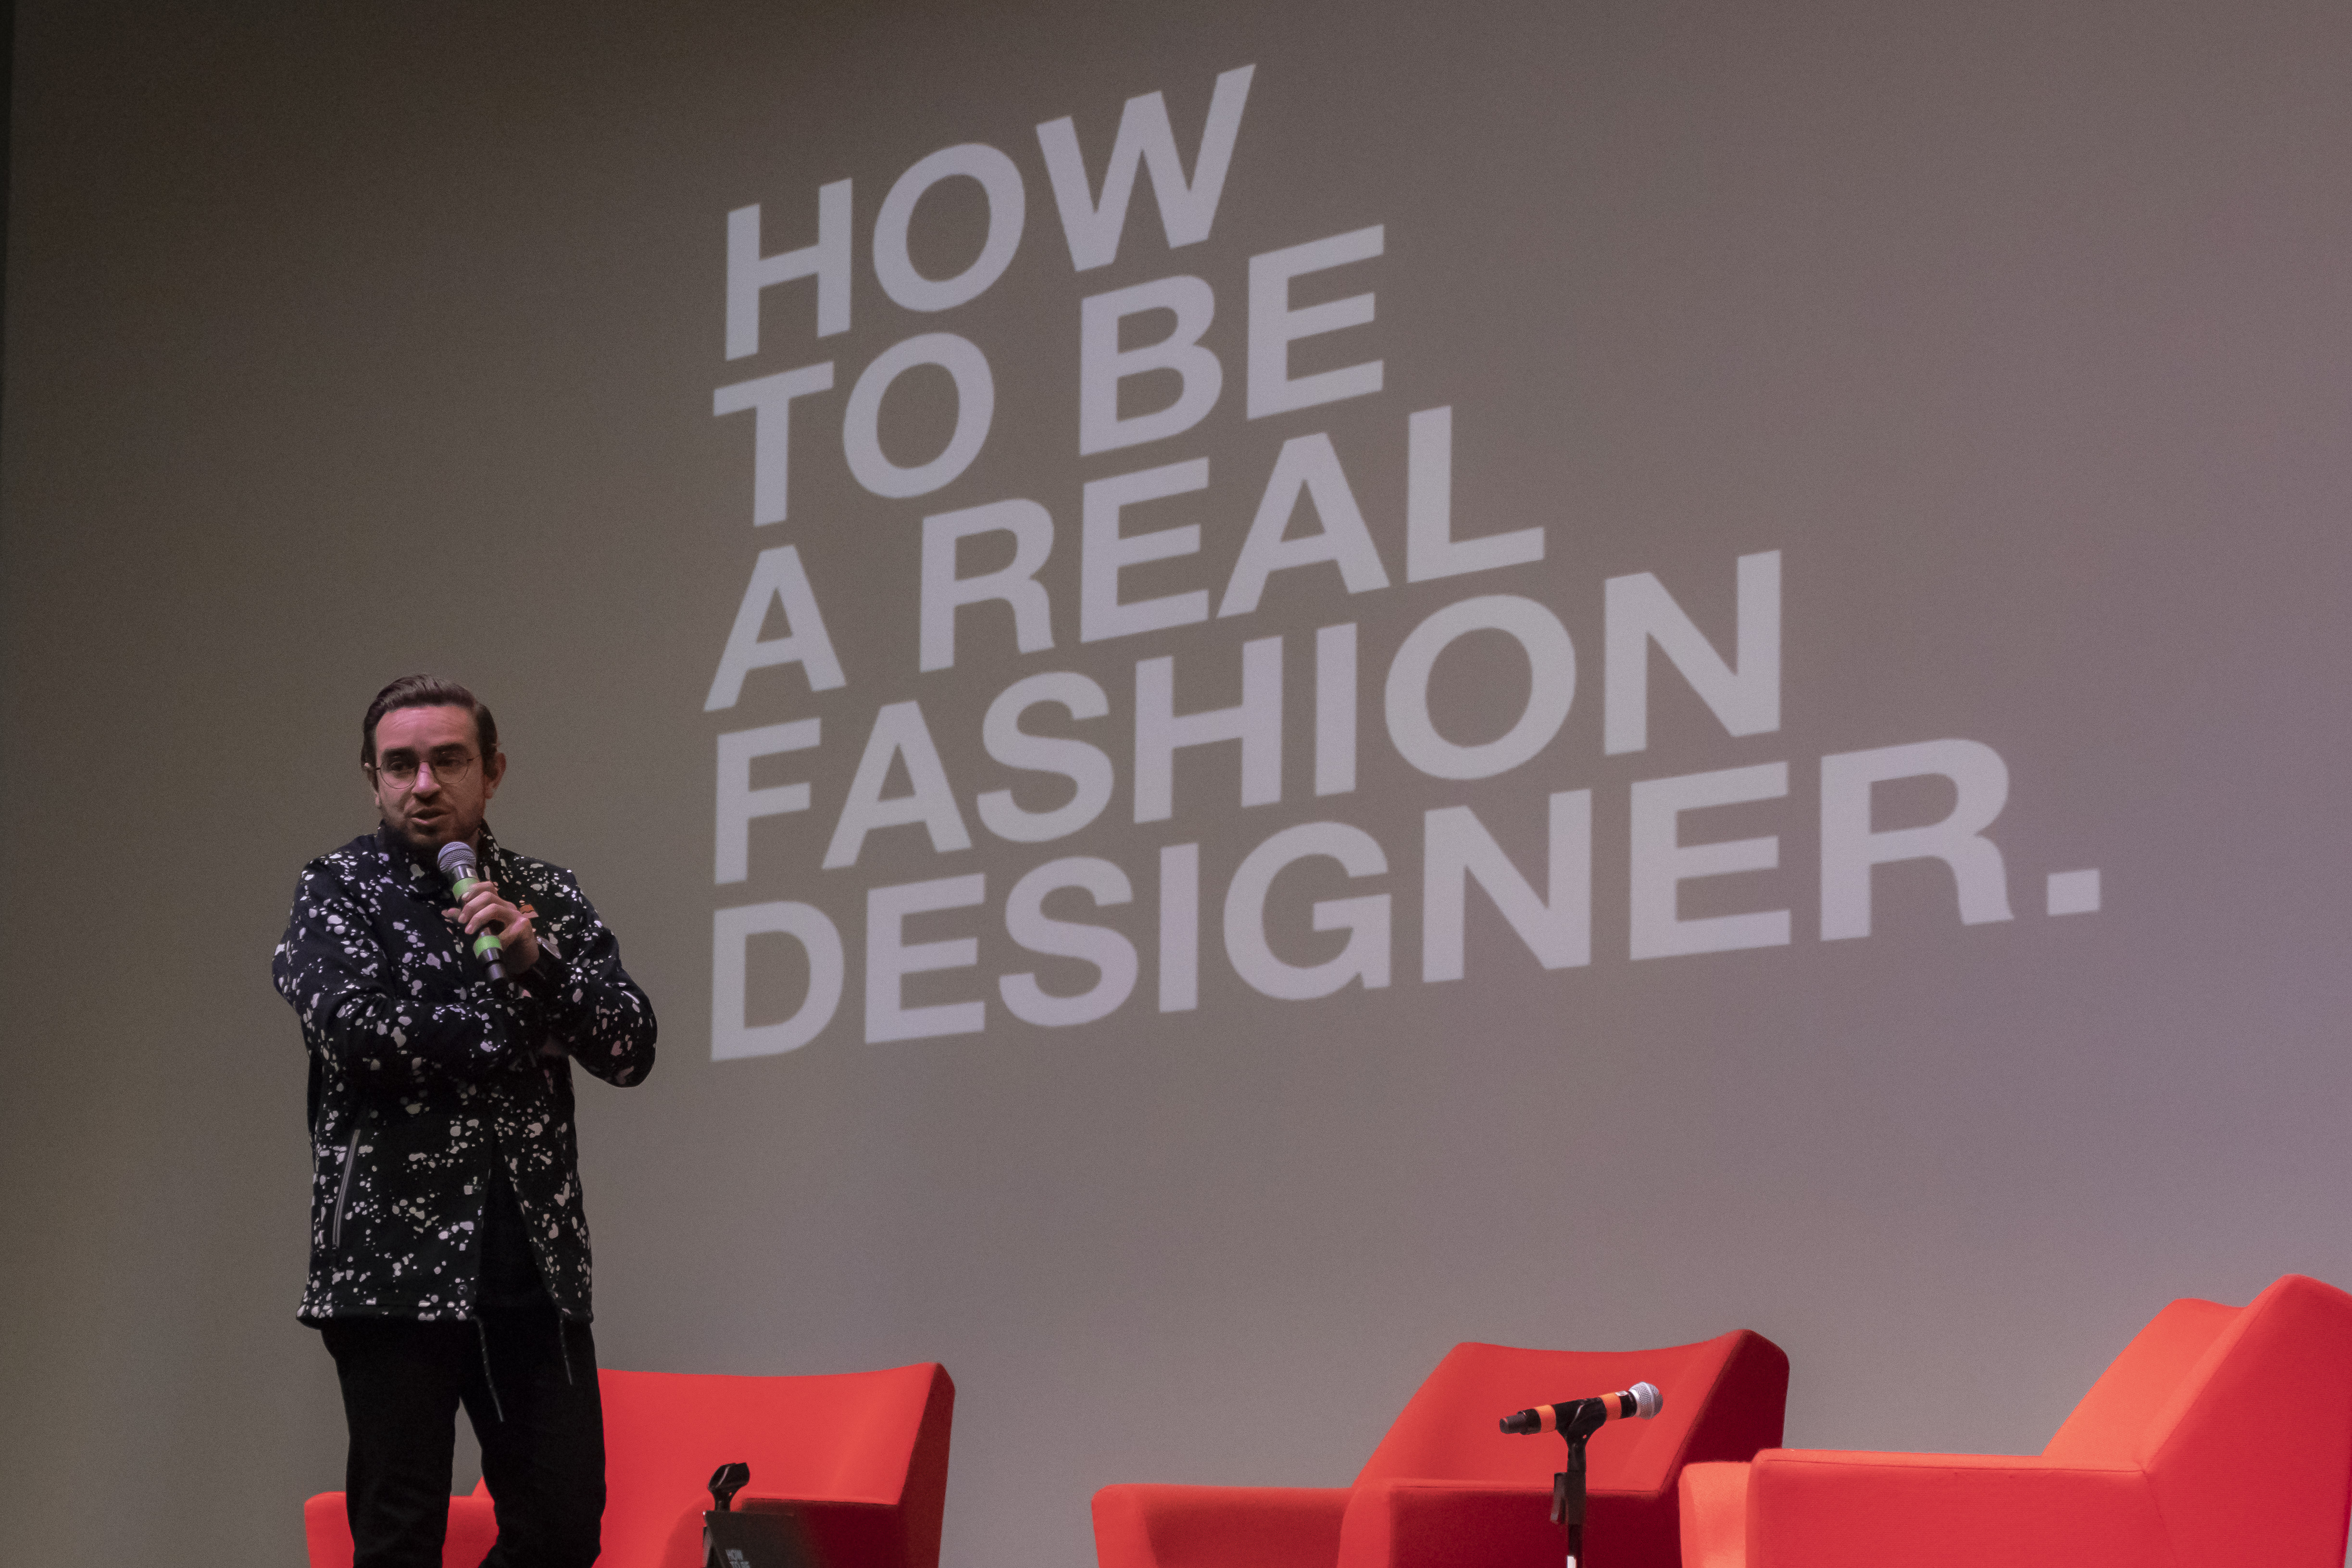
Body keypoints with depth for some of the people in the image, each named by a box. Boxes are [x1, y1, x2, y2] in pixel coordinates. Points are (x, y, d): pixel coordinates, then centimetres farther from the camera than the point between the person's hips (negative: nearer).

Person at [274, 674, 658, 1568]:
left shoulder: (546, 898, 13)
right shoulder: (338, 889, 2)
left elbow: (631, 1050, 3)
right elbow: (355, 1026, -16)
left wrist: (534, 959, -12)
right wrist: (519, 1026, -7)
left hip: (536, 1260, 4)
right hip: (395, 1260, -4)